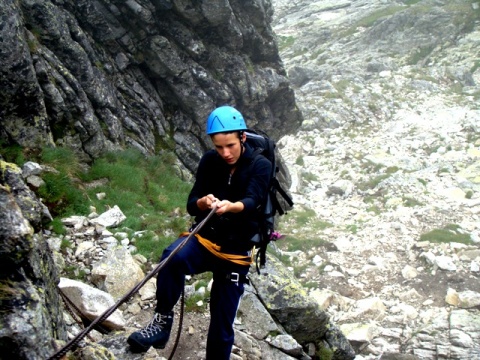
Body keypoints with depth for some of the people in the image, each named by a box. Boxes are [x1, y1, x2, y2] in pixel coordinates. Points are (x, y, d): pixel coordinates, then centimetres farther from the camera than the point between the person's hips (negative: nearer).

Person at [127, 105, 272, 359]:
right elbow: (191, 205, -4)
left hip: (236, 252, -1)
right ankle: (163, 319, -19)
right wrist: (203, 202, -29)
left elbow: (252, 202, -25)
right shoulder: (209, 161, -1)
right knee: (173, 257, -34)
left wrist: (231, 206, -48)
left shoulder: (260, 166, -8)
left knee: (221, 329, 3)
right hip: (204, 239, 1)